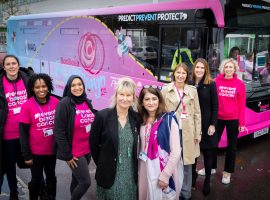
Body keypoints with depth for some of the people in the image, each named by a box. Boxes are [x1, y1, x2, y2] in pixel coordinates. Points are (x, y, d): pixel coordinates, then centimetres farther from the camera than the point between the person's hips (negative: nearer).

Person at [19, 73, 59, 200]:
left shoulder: (55, 102, -8)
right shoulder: (27, 106, -15)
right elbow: (23, 132, -11)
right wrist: (26, 155, -10)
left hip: (52, 149, 3)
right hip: (36, 151, -2)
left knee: (51, 176, 20)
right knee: (36, 179, 14)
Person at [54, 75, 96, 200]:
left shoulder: (87, 102, 5)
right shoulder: (64, 104, -15)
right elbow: (59, 132, -17)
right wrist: (67, 155, -16)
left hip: (88, 150, 6)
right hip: (74, 153, -6)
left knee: (77, 179, 19)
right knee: (85, 182, -2)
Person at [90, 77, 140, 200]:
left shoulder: (136, 118, 0)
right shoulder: (102, 116, -11)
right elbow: (93, 143, -3)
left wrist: (133, 165, 4)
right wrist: (103, 165, 2)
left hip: (131, 175, 3)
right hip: (109, 175, -3)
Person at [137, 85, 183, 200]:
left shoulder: (169, 119, -12)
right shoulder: (141, 121, 3)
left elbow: (176, 151, -14)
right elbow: (141, 146, 11)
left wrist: (165, 175, -15)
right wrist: (139, 169, 4)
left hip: (164, 169, -4)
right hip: (146, 169, 4)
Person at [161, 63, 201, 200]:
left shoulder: (192, 90, 5)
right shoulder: (165, 90, 0)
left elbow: (197, 113, 6)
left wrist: (198, 133, 3)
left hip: (188, 132, 2)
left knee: (187, 163, 9)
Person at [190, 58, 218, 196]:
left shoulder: (211, 84, -5)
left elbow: (215, 106, -5)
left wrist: (212, 124, -10)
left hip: (206, 124, -2)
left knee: (208, 153, 7)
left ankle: (207, 181, 21)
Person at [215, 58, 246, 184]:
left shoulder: (240, 84, -4)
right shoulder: (216, 82, -4)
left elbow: (242, 104, -3)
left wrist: (242, 122, -6)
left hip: (233, 119, 0)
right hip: (218, 118, 1)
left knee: (232, 146, 10)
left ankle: (227, 172, 26)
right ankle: (211, 167, 31)